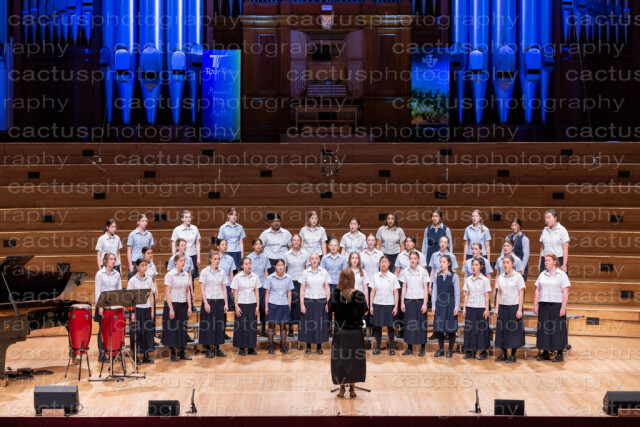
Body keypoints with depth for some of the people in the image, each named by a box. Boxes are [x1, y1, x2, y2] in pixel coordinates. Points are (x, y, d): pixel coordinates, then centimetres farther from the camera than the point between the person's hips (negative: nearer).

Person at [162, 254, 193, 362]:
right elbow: (167, 293, -12)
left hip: (183, 304, 5)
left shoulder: (186, 275, 7)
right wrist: (171, 309, -16)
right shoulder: (170, 275, -9)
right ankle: (173, 353, 9)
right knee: (172, 329, 0)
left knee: (183, 328, 8)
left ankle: (182, 352, 17)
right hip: (173, 304, -5)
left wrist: (189, 307, 6)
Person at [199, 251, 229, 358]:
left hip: (220, 301, 3)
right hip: (209, 301, -3)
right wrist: (206, 303, -12)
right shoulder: (205, 271, -1)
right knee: (208, 325, -3)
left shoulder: (222, 272, 8)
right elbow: (202, 289, -4)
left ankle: (217, 349, 12)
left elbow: (224, 289, 9)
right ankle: (208, 350, 4)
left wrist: (226, 303, 2)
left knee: (219, 325, 3)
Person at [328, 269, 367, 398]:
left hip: (340, 332, 0)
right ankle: (352, 388, 14)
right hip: (355, 332, 0)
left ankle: (342, 388, 14)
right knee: (354, 358, 11)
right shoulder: (359, 295, -12)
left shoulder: (335, 294, -11)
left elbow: (330, 309, 3)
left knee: (340, 358, 11)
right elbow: (364, 311, 0)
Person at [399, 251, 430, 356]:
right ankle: (409, 348, 9)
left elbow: (426, 288, -1)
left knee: (421, 323, -1)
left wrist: (425, 303, -7)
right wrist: (402, 302, 4)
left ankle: (422, 348, 6)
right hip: (408, 300, 2)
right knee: (409, 323, 2)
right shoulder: (405, 272, 6)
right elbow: (404, 288, 9)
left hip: (420, 300, -2)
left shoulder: (423, 271, -1)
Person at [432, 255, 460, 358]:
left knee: (451, 328, 0)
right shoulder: (437, 277, 7)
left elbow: (457, 293, -3)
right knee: (439, 327, 4)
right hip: (439, 304, 3)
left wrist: (456, 307, -7)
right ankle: (441, 349, 15)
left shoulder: (454, 276, -2)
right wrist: (433, 305, 3)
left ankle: (450, 350, 11)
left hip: (450, 304, -3)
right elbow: (434, 292, 9)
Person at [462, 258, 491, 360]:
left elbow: (487, 296, -2)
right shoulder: (468, 279, 8)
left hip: (481, 307, -3)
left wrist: (487, 309, -7)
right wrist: (464, 307, 6)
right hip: (470, 307, 3)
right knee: (470, 328, 2)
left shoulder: (485, 280, -2)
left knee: (482, 329, -1)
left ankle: (483, 352, 7)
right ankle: (470, 352, 9)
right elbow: (466, 295, 11)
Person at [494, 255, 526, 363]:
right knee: (502, 330, 4)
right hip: (503, 307, 4)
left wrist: (519, 310, -11)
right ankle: (504, 354, 14)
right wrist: (496, 308, 7)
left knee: (514, 330, -1)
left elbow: (521, 294, -5)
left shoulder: (517, 276, -3)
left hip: (514, 306, -4)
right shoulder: (500, 277, 9)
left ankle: (513, 355, 7)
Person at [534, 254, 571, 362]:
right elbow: (537, 291, 13)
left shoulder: (561, 275, -1)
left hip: (557, 305, -4)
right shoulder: (542, 275, 13)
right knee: (543, 328, 5)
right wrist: (535, 305, 6)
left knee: (558, 329, -2)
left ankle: (560, 353, 6)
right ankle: (545, 352, 13)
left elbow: (565, 293, -6)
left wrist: (563, 308, -13)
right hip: (544, 305, 4)